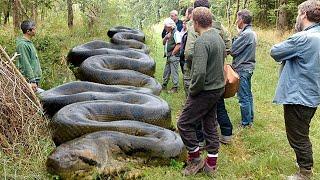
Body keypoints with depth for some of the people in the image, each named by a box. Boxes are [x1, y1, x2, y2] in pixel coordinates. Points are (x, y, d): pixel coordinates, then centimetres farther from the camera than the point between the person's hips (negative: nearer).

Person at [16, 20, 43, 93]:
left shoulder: (29, 42, 15)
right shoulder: (22, 44, -16)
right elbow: (26, 64, -20)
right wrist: (32, 81, -21)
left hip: (35, 78, 10)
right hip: (29, 80, -10)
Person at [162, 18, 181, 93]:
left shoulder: (176, 33, -14)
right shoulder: (168, 33, 15)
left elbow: (178, 45, -21)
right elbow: (163, 42, 16)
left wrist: (172, 53, -15)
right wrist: (166, 37, -4)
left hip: (174, 57, -9)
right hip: (169, 57, 9)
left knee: (174, 72, -3)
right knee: (166, 72, 17)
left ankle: (175, 88, 6)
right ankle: (164, 86, 29)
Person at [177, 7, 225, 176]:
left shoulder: (201, 41, -21)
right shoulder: (219, 38, 9)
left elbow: (199, 73, -29)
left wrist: (192, 91, -14)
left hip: (205, 91, -9)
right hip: (218, 88, 9)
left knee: (184, 123, 4)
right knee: (210, 125, 16)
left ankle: (195, 159, 14)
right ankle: (211, 164, 26)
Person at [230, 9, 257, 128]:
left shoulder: (245, 34, -20)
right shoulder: (252, 33, 11)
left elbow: (232, 50, -18)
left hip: (242, 69, -10)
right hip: (248, 67, 10)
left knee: (243, 97, -1)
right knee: (248, 95, 19)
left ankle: (246, 123, 7)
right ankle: (250, 118, 30)